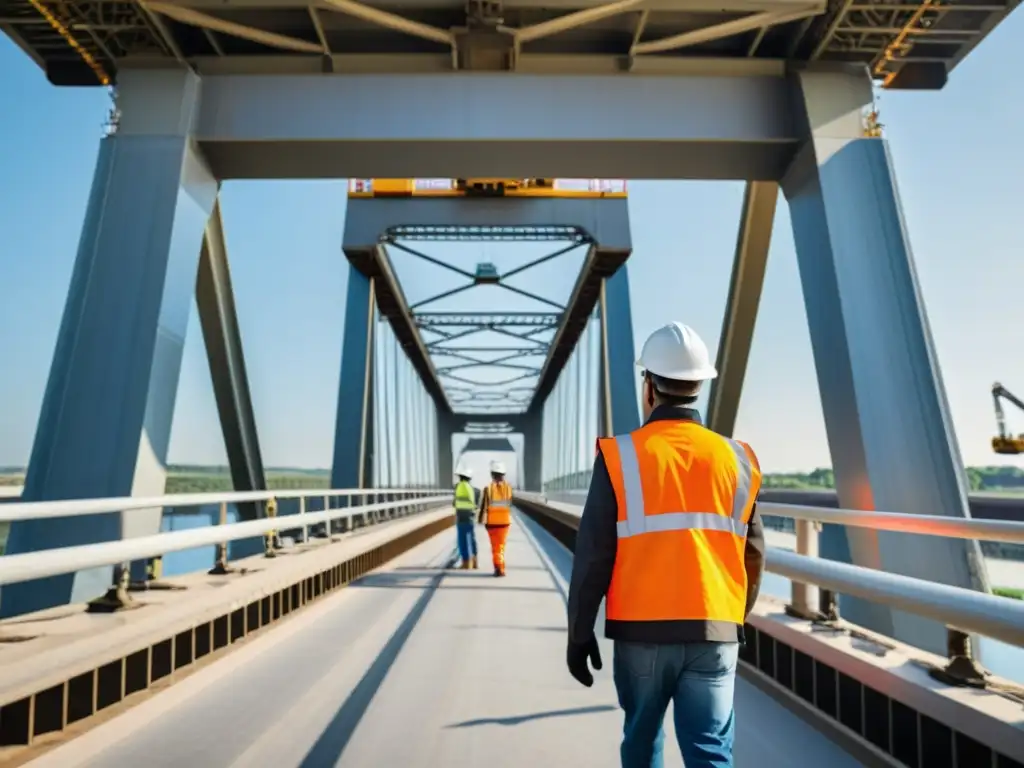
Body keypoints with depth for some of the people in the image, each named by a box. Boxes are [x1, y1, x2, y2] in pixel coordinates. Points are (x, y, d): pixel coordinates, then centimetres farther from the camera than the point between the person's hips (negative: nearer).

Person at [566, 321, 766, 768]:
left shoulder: (620, 456, -9)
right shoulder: (736, 459, 1)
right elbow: (753, 555, 7)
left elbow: (593, 555, -9)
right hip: (714, 631, 2)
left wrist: (579, 633, 1)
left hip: (641, 630, -1)